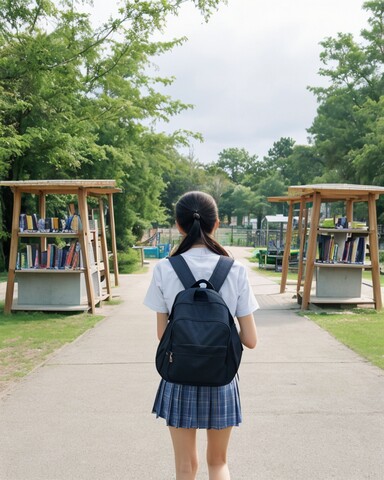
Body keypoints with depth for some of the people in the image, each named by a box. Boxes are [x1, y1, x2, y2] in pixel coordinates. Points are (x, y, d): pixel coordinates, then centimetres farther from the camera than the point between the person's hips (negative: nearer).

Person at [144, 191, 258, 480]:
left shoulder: (164, 271, -11)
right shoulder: (236, 271, -11)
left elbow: (162, 334, -5)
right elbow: (250, 340, -8)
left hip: (180, 379, 0)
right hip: (221, 379, 0)